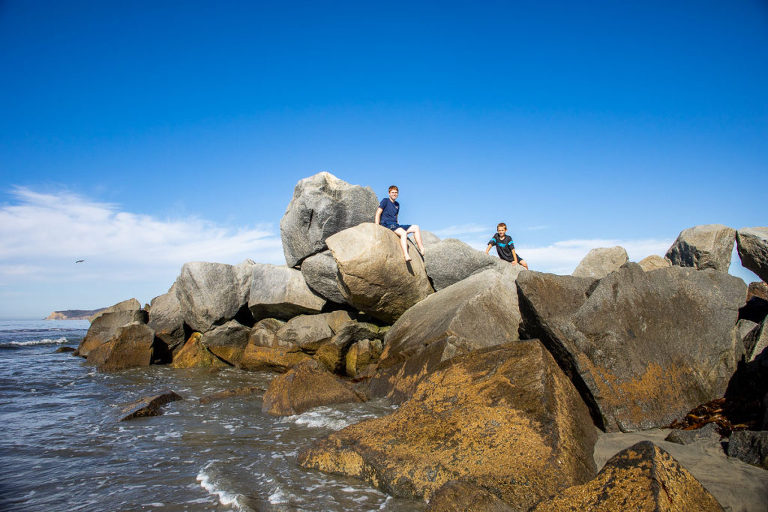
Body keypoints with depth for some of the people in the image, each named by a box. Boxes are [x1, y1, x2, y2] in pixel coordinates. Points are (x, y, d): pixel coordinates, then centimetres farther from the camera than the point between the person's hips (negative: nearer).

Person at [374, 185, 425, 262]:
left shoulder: (397, 204, 23)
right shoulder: (385, 201, 3)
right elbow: (378, 214, -4)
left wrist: (397, 226, 17)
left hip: (395, 225, 8)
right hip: (386, 224, -8)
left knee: (416, 228, -2)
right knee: (403, 232, -35)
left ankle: (422, 250, -9)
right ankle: (406, 255, -49)